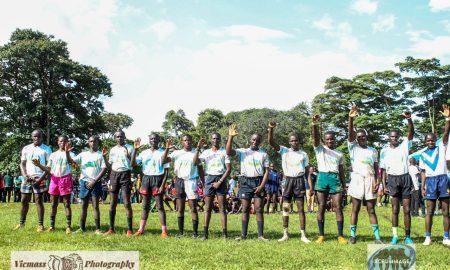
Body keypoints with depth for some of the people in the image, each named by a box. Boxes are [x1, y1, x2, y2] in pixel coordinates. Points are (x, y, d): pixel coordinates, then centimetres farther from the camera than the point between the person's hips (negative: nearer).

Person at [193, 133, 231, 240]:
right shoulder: (206, 152, 10)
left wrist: (220, 182, -9)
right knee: (208, 207, 2)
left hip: (221, 179, -2)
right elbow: (195, 162, -3)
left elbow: (228, 169, -2)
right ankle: (205, 233, 3)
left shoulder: (224, 152, 3)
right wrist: (198, 148, -12)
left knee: (222, 207, -4)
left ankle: (224, 232, -5)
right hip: (209, 179, 2)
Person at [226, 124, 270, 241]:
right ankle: (243, 234, 7)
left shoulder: (263, 154, 8)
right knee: (245, 209, 2)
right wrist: (231, 137, -22)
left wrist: (262, 185, -8)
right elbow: (229, 152, -11)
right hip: (245, 182, 0)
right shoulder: (242, 151, 6)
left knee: (259, 209, -3)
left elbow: (267, 171, 4)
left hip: (258, 182, 0)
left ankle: (260, 235, 0)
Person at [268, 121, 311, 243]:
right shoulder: (284, 151, 3)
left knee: (301, 208, 2)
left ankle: (303, 235, 6)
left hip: (299, 180, 0)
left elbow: (307, 171, 9)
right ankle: (285, 234, 11)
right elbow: (271, 142, -10)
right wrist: (271, 129, -27)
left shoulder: (303, 154, 7)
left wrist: (311, 186, 0)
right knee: (285, 207, 3)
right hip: (288, 180, 0)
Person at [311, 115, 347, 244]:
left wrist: (344, 186, 10)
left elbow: (341, 171, 18)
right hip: (322, 178, -2)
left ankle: (340, 236, 0)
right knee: (321, 207, 0)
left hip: (335, 179, 2)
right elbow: (315, 138, -11)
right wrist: (315, 125, -29)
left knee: (338, 208, -4)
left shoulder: (339, 154, 18)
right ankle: (321, 235, 6)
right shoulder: (320, 149, 8)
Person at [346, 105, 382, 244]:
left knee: (371, 210, 4)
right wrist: (351, 119, -26)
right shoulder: (353, 148, 6)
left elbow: (376, 168, 10)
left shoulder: (373, 151, 14)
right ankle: (352, 235, 5)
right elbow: (350, 133, -10)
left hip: (370, 180, 2)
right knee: (355, 209, 0)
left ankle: (377, 237, 3)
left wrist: (377, 181, -6)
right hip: (357, 179, -2)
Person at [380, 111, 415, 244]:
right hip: (393, 179, 0)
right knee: (395, 209, 1)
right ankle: (394, 236, 4)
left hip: (405, 178, 0)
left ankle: (407, 236, 8)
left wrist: (409, 119, -25)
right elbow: (383, 169, 6)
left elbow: (411, 132, -8)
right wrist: (384, 185, -1)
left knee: (407, 209, 1)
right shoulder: (384, 151, 6)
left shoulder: (404, 145, 7)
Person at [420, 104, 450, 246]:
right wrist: (422, 186, 3)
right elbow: (423, 172, 11)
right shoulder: (423, 155, 11)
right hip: (430, 181, 1)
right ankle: (428, 237, 8)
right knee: (430, 211, 3)